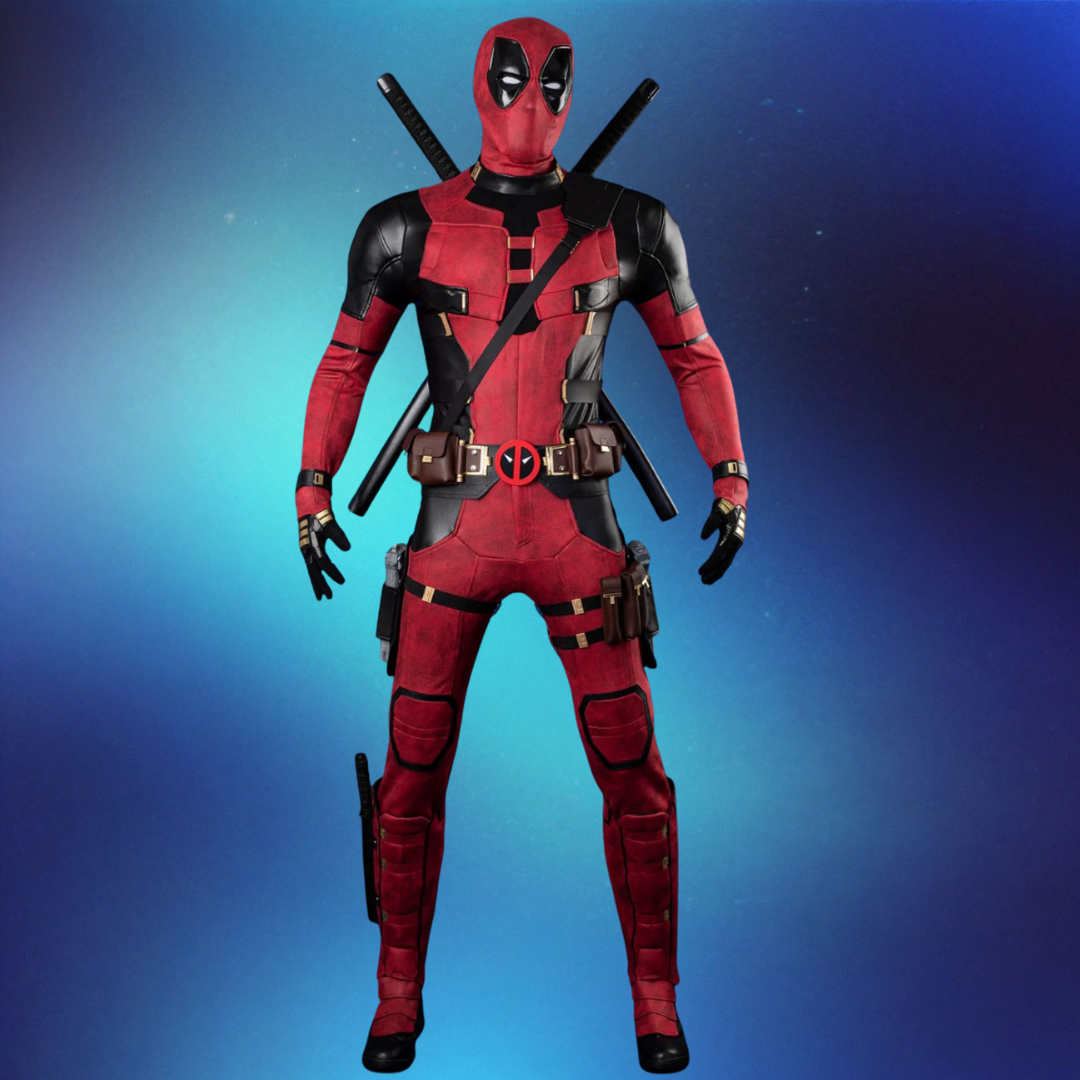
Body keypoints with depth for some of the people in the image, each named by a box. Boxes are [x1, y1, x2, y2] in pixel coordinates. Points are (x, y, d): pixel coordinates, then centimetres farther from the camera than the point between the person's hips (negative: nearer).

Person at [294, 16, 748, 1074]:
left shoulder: (626, 226, 3)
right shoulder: (411, 228, 1)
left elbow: (695, 357, 12)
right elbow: (346, 362, 10)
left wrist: (731, 480, 6)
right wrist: (313, 490, 5)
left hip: (579, 531, 1)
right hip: (454, 532, 0)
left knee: (634, 777, 3)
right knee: (413, 777, 5)